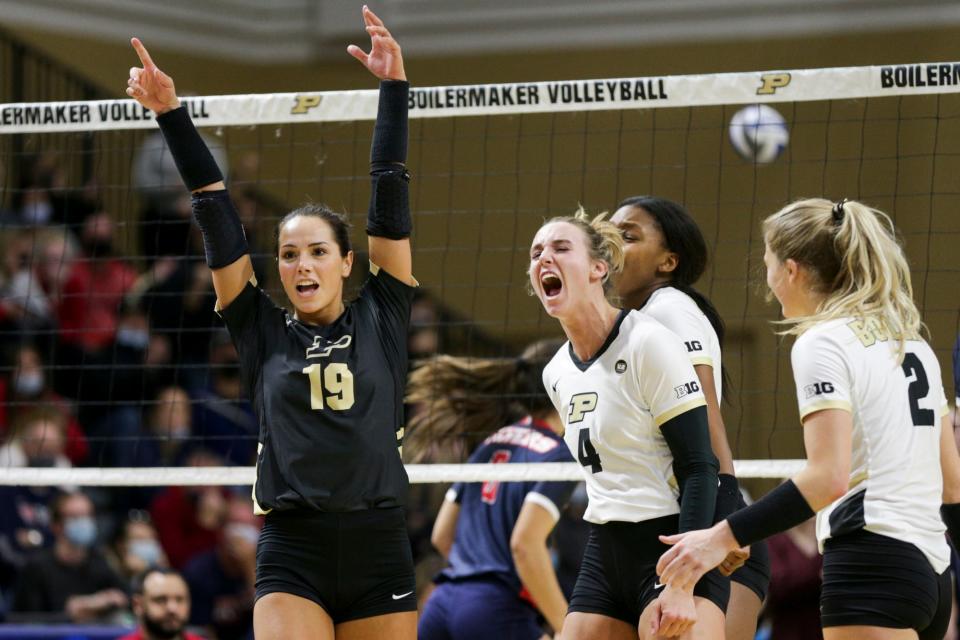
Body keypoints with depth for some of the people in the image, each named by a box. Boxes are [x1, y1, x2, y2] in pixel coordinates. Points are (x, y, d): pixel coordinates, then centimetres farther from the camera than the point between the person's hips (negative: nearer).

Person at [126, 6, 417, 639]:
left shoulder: (381, 321, 8)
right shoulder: (263, 332, 8)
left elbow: (391, 203, 4)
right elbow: (218, 217, 5)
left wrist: (394, 87, 0)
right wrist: (170, 114, 2)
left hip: (379, 547, 1)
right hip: (292, 554, -1)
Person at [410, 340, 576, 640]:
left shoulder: (492, 443, 18)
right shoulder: (559, 454, -4)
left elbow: (441, 535, 19)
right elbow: (525, 542, -16)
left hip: (441, 603, 8)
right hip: (496, 609, -8)